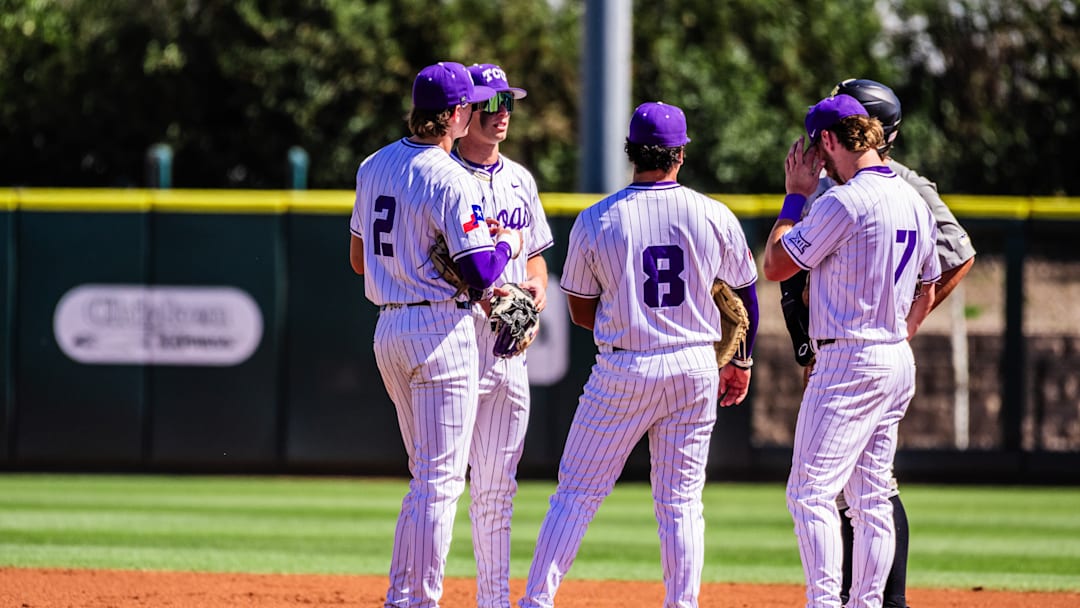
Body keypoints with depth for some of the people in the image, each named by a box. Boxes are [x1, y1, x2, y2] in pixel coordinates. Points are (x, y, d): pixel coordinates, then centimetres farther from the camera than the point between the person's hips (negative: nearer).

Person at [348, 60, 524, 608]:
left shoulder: (374, 167, 9)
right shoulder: (451, 181, -16)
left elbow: (359, 259, 16)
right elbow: (480, 273, -18)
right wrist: (505, 244, 2)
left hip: (387, 331, 8)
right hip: (442, 331, -8)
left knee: (428, 476, 18)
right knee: (441, 479, -3)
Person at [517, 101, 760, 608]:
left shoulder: (595, 220, -5)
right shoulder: (714, 216, -2)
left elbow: (581, 312, 3)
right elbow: (745, 296, 9)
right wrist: (740, 361, 23)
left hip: (622, 372, -1)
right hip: (696, 369, 1)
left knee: (578, 490, 5)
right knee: (681, 501, 8)